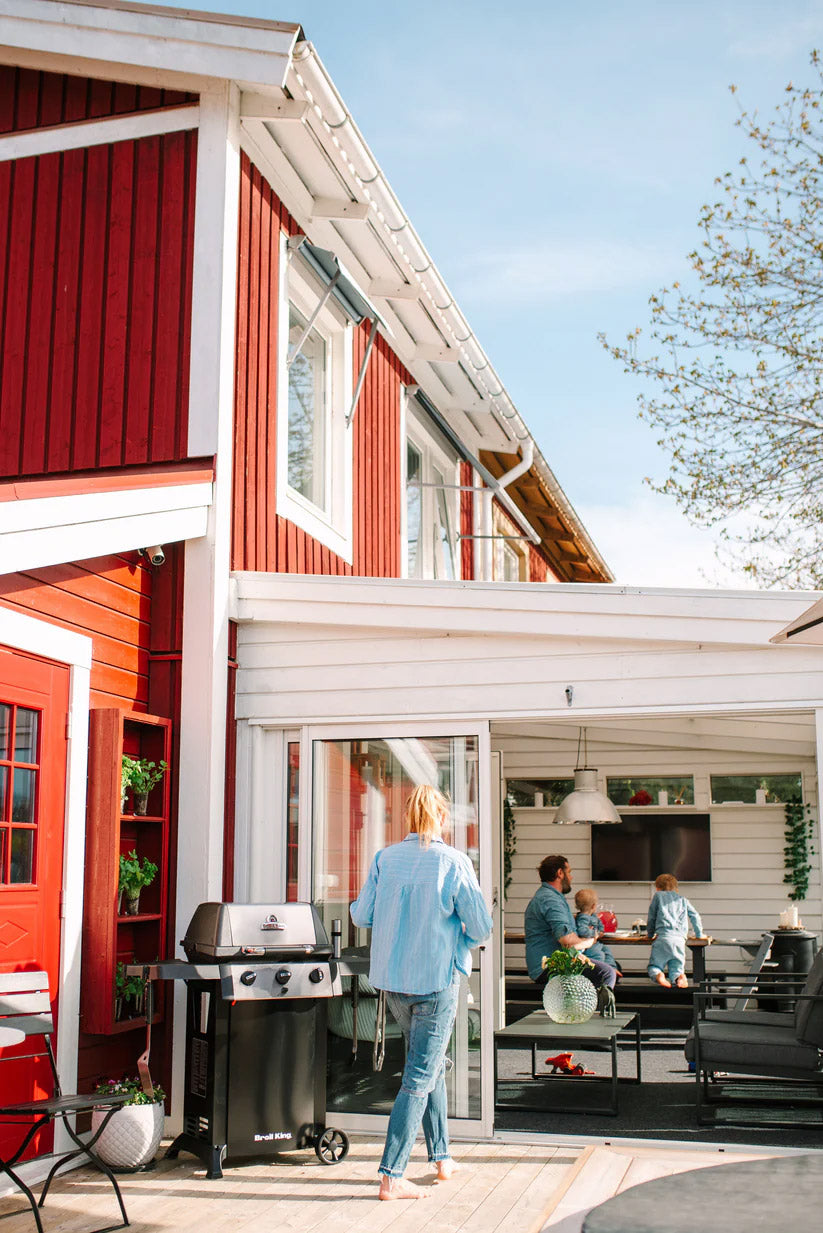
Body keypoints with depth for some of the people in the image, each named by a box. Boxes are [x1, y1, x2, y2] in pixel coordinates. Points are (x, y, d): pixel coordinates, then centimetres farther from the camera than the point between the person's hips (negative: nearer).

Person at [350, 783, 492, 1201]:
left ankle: (441, 1156, 31)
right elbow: (481, 927, -10)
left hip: (393, 979, 5)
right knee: (420, 1077, 1)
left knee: (429, 1064, 22)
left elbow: (360, 916, 3)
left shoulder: (384, 859, -3)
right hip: (437, 980, -5)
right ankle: (391, 1175, 0)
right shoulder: (454, 862, -12)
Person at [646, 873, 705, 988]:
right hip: (680, 939, 2)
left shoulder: (658, 895, 19)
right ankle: (680, 977, -29)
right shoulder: (682, 899, 27)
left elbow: (651, 917, 20)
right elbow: (695, 915, 23)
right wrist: (699, 934, 34)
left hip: (663, 937, -2)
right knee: (676, 969, 7)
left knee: (654, 966, 5)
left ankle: (658, 975, -31)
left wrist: (650, 934, 33)